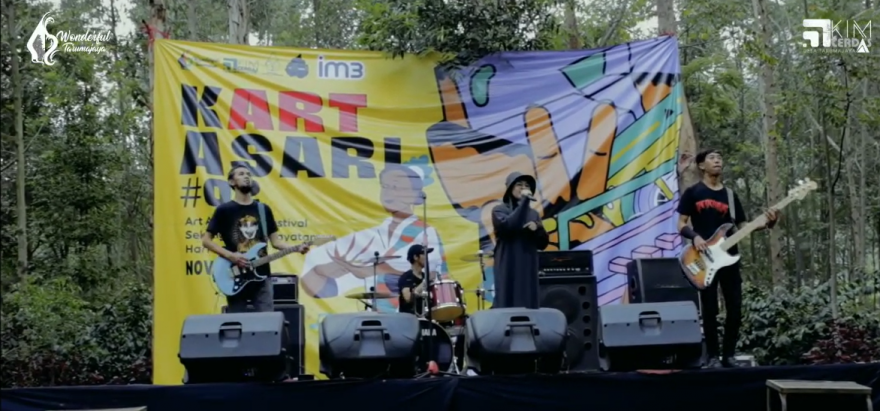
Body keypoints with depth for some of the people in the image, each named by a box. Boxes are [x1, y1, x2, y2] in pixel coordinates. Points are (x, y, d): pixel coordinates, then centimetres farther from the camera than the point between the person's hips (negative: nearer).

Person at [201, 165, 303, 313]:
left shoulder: (264, 209, 11)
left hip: (261, 276, 3)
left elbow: (275, 240, 11)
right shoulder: (224, 210, 0)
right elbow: (206, 240, 0)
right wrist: (230, 255, -13)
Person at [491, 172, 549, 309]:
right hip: (508, 270, -5)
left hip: (528, 270, 5)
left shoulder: (533, 214, 16)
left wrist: (537, 228, -8)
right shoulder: (499, 210, 2)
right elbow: (509, 226, -20)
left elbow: (543, 243, 12)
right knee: (507, 306, -9)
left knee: (529, 307, 2)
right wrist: (524, 200, -16)